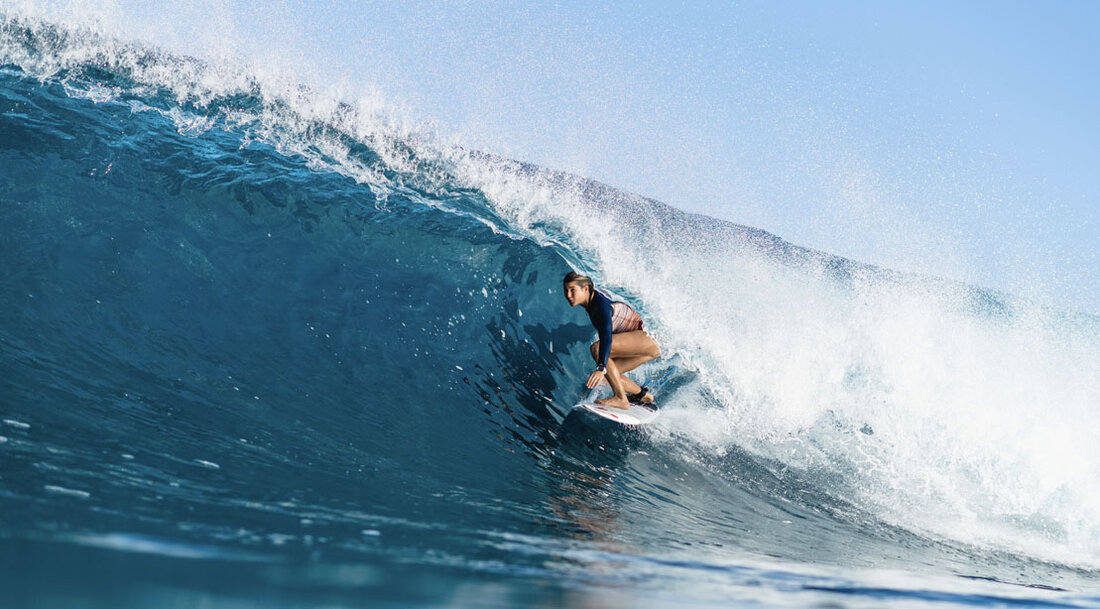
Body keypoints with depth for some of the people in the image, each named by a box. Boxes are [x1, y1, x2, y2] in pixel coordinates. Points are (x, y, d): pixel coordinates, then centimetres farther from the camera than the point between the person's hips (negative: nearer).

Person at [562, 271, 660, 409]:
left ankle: (620, 398, -25)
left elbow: (606, 338, -38)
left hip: (648, 334, -10)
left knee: (596, 348, -26)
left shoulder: (601, 305, -24)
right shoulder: (592, 296, 2)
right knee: (605, 376, 1)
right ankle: (642, 395, 19)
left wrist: (601, 368, -49)